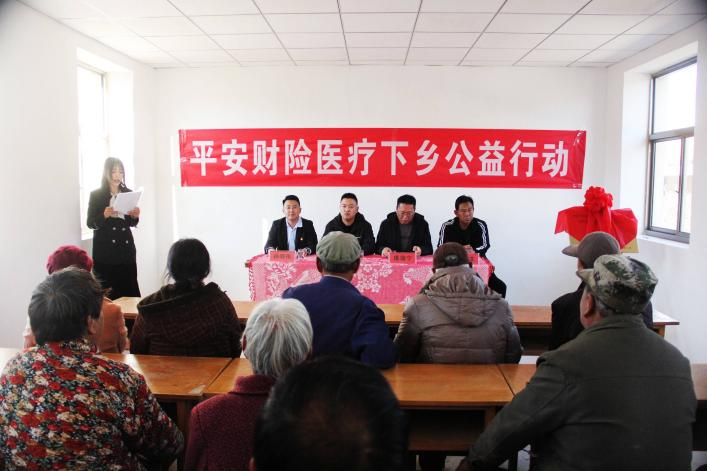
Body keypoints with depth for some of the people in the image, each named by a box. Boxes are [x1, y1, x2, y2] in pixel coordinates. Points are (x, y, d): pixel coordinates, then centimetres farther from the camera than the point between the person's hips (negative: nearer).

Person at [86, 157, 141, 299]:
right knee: (107, 292, -7)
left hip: (126, 247, 3)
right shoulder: (96, 195, 1)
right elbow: (90, 223, -2)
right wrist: (104, 215, -19)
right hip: (104, 250, -3)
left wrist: (135, 216, -7)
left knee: (130, 289, 0)